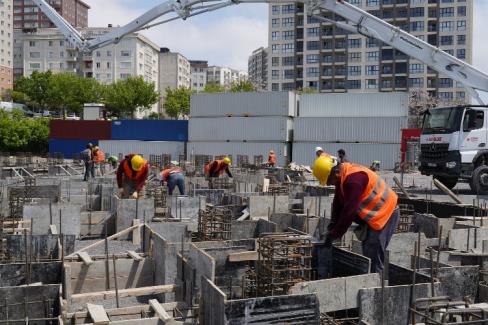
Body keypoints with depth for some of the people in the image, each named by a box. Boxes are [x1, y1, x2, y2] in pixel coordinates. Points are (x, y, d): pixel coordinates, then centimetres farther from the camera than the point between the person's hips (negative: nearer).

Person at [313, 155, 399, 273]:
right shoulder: (343, 177, 3)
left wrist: (334, 234, -22)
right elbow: (338, 202, 8)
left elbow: (349, 211, -29)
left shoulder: (353, 179, -29)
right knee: (367, 253, 16)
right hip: (372, 215, 11)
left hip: (385, 214, -10)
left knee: (373, 258, -11)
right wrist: (332, 223, -3)